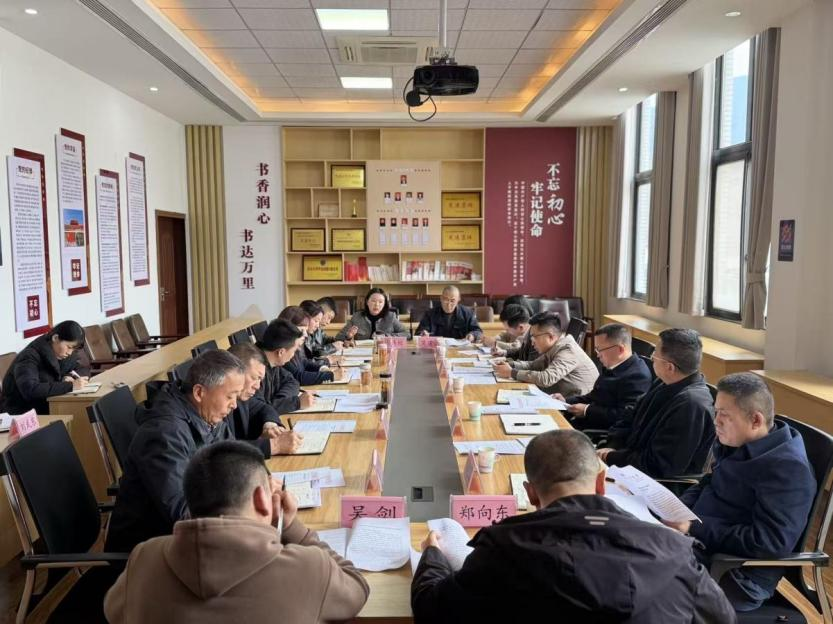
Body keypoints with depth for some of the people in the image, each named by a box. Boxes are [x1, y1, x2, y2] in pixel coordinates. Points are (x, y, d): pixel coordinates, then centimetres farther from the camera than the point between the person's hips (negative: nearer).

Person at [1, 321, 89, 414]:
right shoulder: (29, 358, -18)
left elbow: (84, 370, 9)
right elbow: (30, 390, -33)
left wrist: (71, 376, -13)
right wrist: (70, 386, -33)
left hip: (45, 411, 7)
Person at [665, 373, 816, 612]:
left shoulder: (787, 468, -20)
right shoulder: (736, 444, 7)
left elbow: (771, 542, -26)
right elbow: (707, 485, 19)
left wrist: (696, 529, -26)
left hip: (738, 575, -8)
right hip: (703, 547, 9)